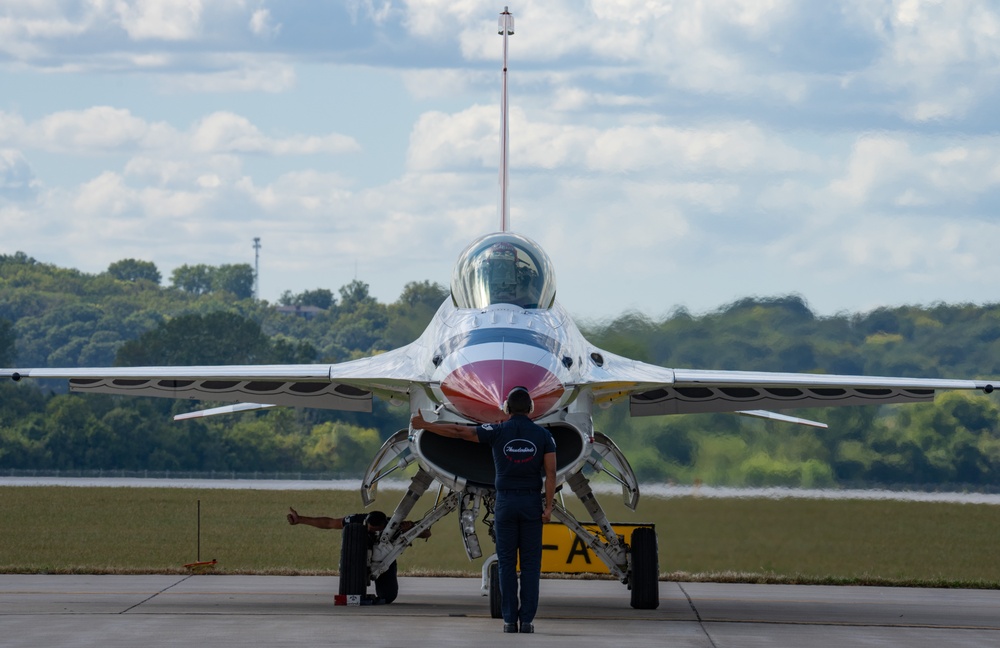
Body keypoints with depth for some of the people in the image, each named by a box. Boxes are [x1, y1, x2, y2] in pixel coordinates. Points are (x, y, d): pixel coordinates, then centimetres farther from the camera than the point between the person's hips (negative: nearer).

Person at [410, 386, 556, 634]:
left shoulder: (498, 432, -4)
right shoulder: (543, 435, -1)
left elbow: (458, 431, -5)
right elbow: (551, 472, -8)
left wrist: (424, 425, 4)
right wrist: (548, 507, -6)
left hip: (505, 502, 0)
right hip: (531, 502, 0)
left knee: (507, 563, 4)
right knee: (530, 563, 3)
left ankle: (510, 620, 0)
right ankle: (527, 620, -2)